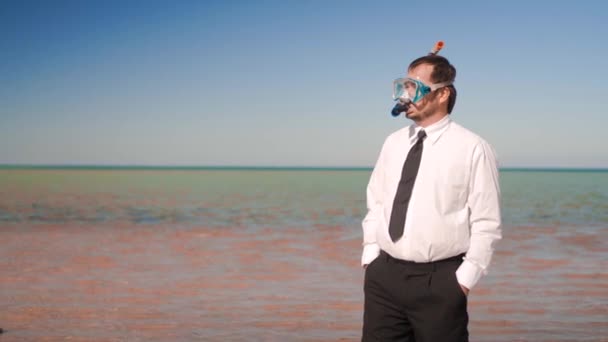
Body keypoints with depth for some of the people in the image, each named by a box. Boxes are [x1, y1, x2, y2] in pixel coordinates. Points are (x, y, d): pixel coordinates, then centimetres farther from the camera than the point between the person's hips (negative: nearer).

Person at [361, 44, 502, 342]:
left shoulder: (472, 148, -7)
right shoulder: (393, 143, 9)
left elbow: (486, 224, -6)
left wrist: (465, 278, -9)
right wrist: (370, 256, 7)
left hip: (439, 281, -5)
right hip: (383, 275, 5)